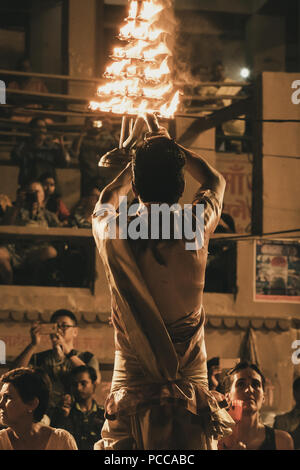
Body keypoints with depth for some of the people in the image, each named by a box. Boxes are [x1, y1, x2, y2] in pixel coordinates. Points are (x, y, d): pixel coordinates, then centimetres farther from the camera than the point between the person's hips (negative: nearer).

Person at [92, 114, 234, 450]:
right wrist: (165, 142, 31)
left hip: (131, 392, 0)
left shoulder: (113, 236, -4)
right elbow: (215, 180, 20)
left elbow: (105, 201, 24)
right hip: (190, 392, 0)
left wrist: (133, 148, 37)